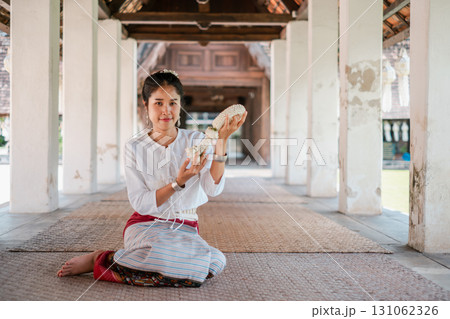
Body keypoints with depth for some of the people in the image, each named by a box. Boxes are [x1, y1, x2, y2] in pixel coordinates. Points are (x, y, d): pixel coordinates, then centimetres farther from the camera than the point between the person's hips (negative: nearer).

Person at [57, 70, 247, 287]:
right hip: (146, 225, -3)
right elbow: (140, 203, -7)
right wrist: (178, 183, -20)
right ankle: (100, 259, -11)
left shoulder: (196, 141, 3)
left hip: (185, 228, 3)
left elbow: (213, 189, -12)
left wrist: (222, 140, -21)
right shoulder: (135, 147, 1)